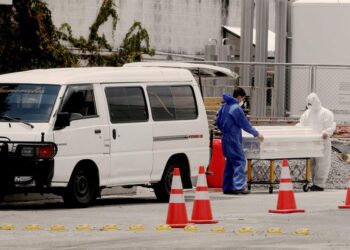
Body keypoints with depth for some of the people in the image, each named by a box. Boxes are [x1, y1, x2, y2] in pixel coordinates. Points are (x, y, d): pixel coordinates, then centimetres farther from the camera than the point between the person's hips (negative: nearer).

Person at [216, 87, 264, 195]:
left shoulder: (224, 107, 11)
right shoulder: (236, 108, -14)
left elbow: (218, 122, 19)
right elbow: (245, 124, -11)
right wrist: (256, 134, 0)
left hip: (225, 138, 9)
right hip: (234, 139, -9)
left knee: (230, 162, 13)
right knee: (239, 161, -8)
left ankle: (227, 187, 13)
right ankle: (238, 186, -17)